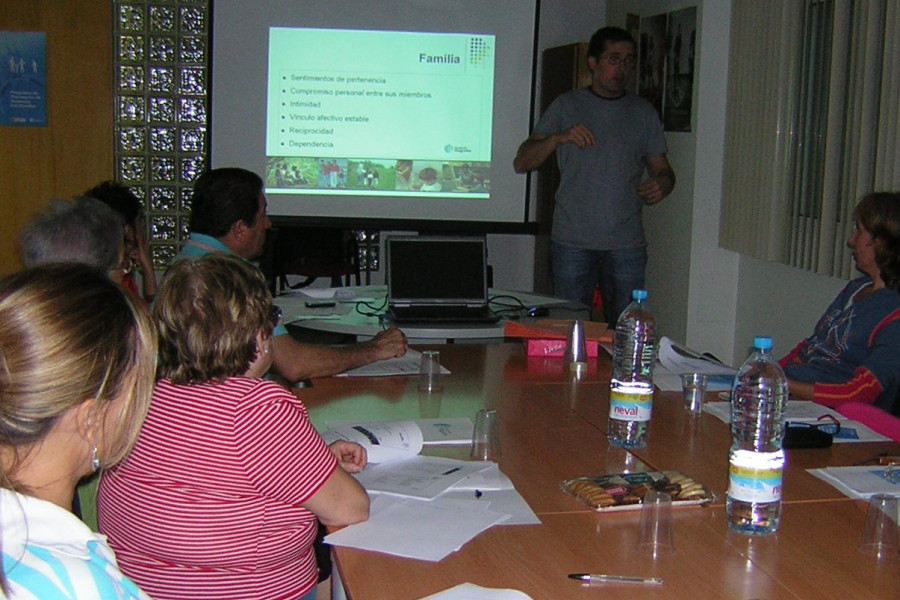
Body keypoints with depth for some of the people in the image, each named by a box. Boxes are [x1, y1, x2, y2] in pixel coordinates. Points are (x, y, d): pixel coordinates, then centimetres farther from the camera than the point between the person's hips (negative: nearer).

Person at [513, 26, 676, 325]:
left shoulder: (643, 113, 13)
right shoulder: (567, 106, 7)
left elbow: (661, 168, 15)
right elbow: (521, 163, 1)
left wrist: (662, 184, -10)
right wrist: (558, 138, -17)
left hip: (627, 244, 1)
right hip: (572, 242, -1)